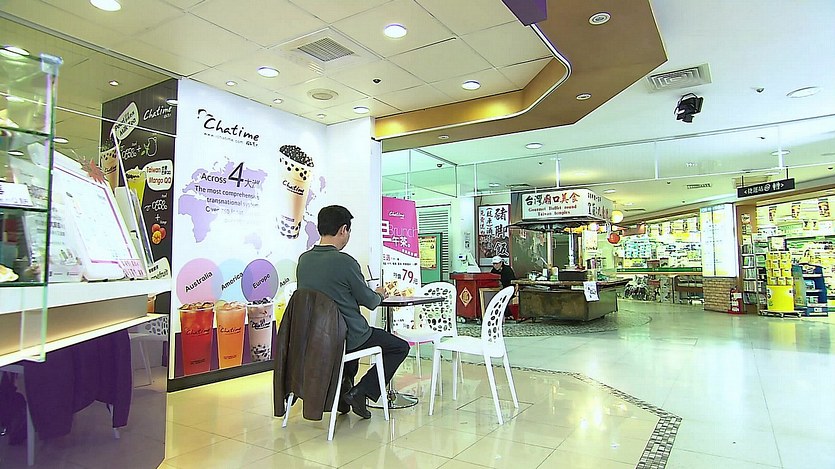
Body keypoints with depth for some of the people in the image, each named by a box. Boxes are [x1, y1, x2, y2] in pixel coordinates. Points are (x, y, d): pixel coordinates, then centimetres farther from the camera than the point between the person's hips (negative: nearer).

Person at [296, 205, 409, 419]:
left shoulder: (303, 259, -1)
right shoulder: (344, 261, -21)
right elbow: (369, 302, -10)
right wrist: (379, 294, 13)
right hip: (347, 336, -7)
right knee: (400, 347, 11)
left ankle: (341, 391, 30)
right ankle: (360, 392, 1)